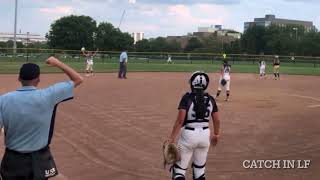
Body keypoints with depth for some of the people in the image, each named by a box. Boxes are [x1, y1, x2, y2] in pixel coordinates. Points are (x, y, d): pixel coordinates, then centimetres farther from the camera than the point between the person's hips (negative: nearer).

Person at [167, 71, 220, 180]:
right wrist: (216, 134, 23)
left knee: (180, 168, 4)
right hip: (205, 134, 4)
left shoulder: (187, 98, -11)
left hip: (188, 134, -4)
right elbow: (217, 120, 6)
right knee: (200, 168, 19)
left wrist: (172, 138, -15)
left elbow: (180, 120, -18)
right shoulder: (210, 99, 1)